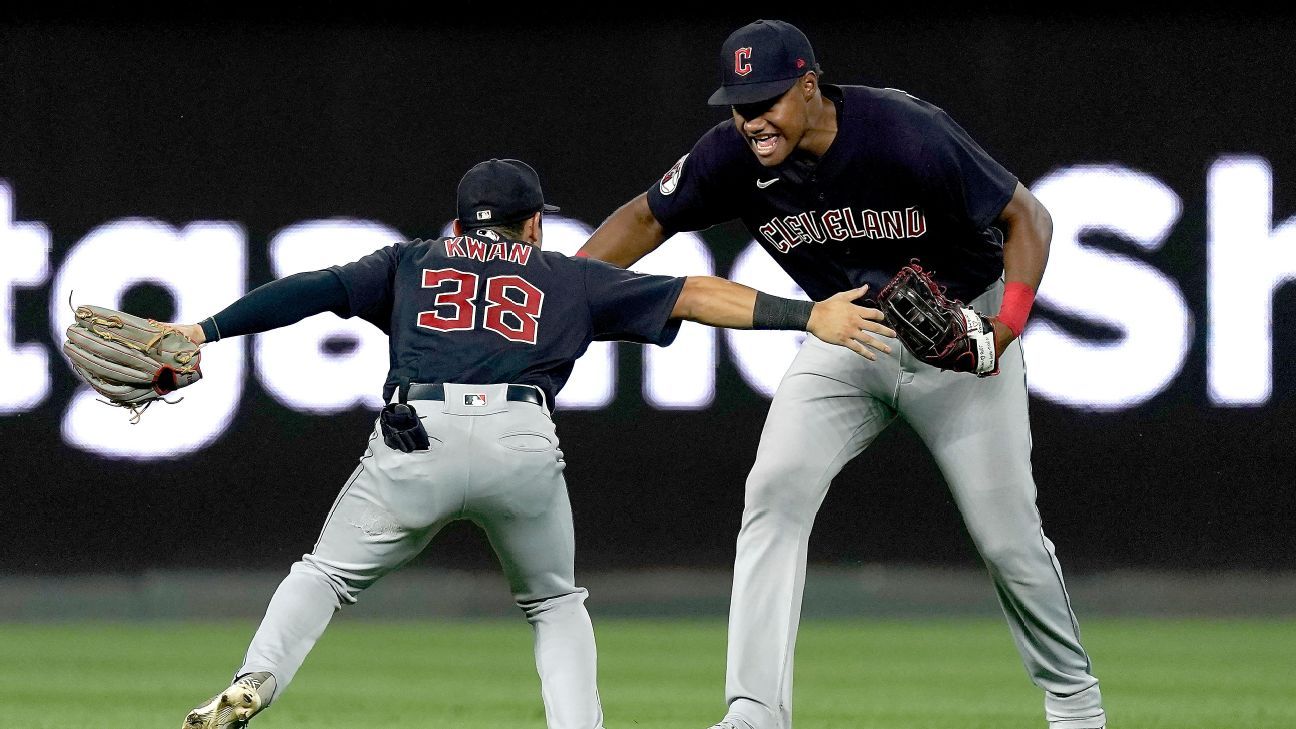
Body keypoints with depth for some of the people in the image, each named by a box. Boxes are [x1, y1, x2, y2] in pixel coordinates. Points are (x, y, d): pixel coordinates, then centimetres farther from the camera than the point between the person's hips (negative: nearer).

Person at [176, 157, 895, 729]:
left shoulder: (412, 262, 30)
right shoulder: (567, 277, 29)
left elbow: (315, 289, 17)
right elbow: (691, 295, 24)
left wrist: (203, 332, 13)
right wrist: (807, 314, 22)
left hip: (418, 439, 0)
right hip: (523, 446, 0)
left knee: (326, 574, 16)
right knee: (554, 601, 23)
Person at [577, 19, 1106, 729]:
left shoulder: (907, 133, -30)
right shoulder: (732, 155, -18)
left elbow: (1027, 217, -20)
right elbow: (647, 219, -2)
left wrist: (1006, 325, -34)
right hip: (844, 342, 4)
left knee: (1008, 535, -1)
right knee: (775, 491, -16)